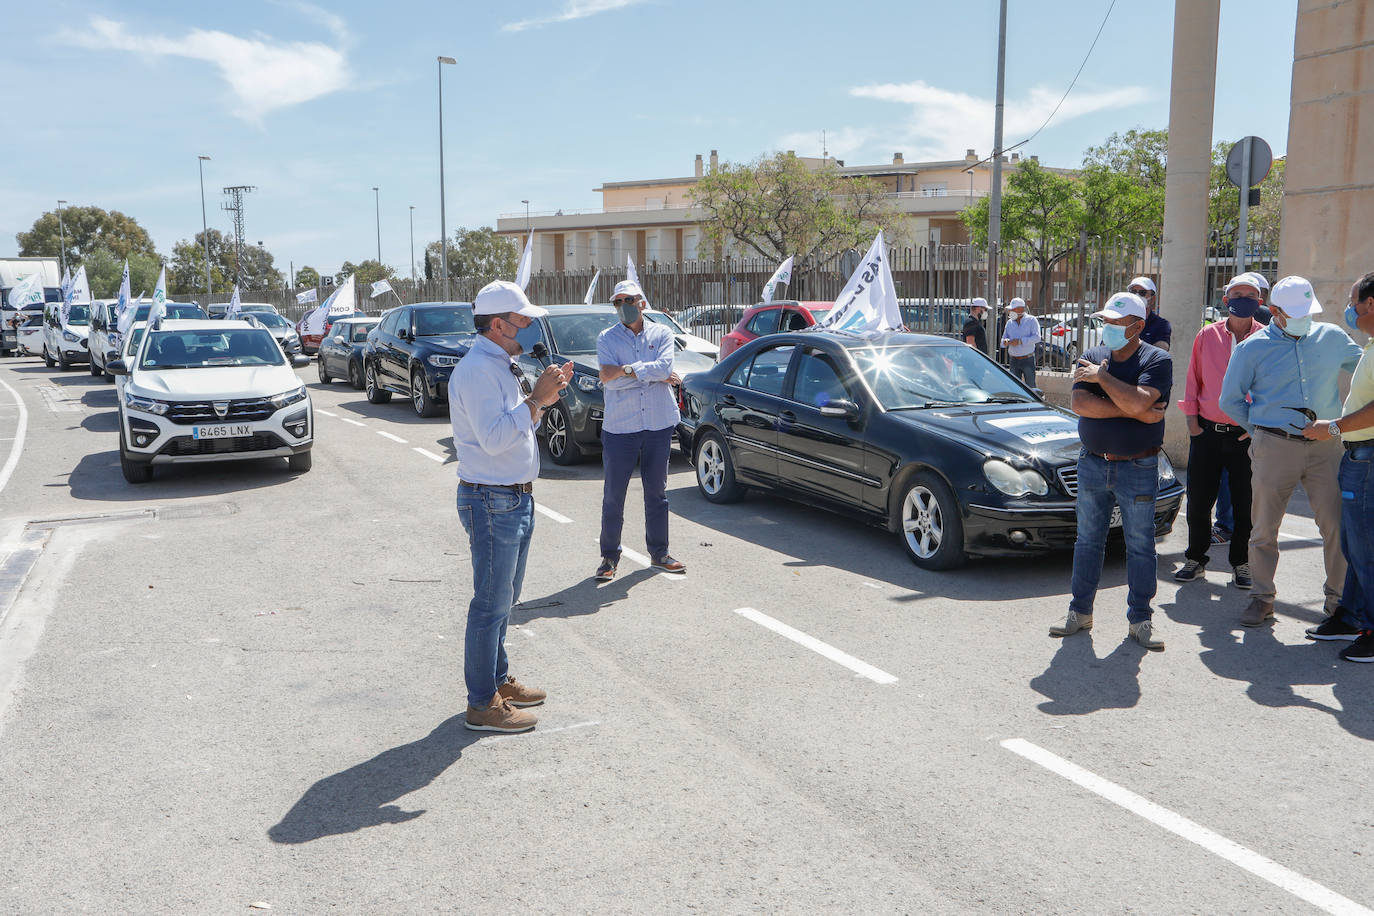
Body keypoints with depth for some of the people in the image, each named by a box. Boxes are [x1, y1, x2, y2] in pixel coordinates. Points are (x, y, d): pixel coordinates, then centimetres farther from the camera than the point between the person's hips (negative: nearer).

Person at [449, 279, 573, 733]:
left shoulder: (501, 366, 15)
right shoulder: (476, 370, -17)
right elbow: (494, 437, -26)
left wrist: (540, 398, 6)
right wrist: (536, 399, -21)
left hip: (517, 498, 10)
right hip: (492, 503, -10)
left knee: (503, 599, 19)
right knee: (491, 605, -4)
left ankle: (498, 680, 31)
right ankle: (483, 705, 5)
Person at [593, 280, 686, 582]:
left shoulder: (662, 334, 7)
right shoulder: (606, 338, 3)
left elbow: (664, 367, -12)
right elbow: (608, 379, -12)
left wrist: (627, 369, -15)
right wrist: (654, 375, -11)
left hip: (659, 424, 1)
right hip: (619, 427, -1)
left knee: (657, 492, 11)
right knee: (613, 495, 1)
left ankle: (659, 553, 22)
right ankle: (609, 556, 14)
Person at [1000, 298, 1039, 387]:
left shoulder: (1031, 320, -3)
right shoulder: (1010, 322, 10)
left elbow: (1037, 337, -14)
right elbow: (1004, 338, 11)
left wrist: (1020, 341, -23)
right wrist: (1005, 341, -14)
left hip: (1028, 360, -4)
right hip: (1014, 360, 4)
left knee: (1030, 387, -2)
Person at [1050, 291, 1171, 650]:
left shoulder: (1157, 361, -7)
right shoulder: (1092, 358, 6)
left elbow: (1138, 402, -25)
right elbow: (1079, 403, -11)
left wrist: (1102, 377, -14)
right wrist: (1130, 410, -18)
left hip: (1138, 468, -4)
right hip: (1092, 463, 4)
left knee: (1140, 545, 4)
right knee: (1088, 540, 10)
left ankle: (1140, 620, 15)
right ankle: (1080, 612, 21)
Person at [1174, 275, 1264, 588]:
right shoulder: (1207, 336, 6)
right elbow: (1193, 380, 10)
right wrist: (1192, 420, 2)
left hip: (1248, 435, -1)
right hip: (1207, 432, 1)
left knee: (1245, 503, 5)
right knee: (1198, 500, 6)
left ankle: (1241, 563, 20)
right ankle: (1195, 559, 22)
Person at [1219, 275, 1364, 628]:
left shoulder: (1332, 338, 9)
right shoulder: (1253, 348, 3)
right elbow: (1229, 400, 10)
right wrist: (1262, 430, 7)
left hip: (1325, 445, 2)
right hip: (1274, 448, -1)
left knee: (1336, 525, -1)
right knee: (1264, 529, 3)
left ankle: (1337, 598, 15)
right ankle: (1263, 597, 17)